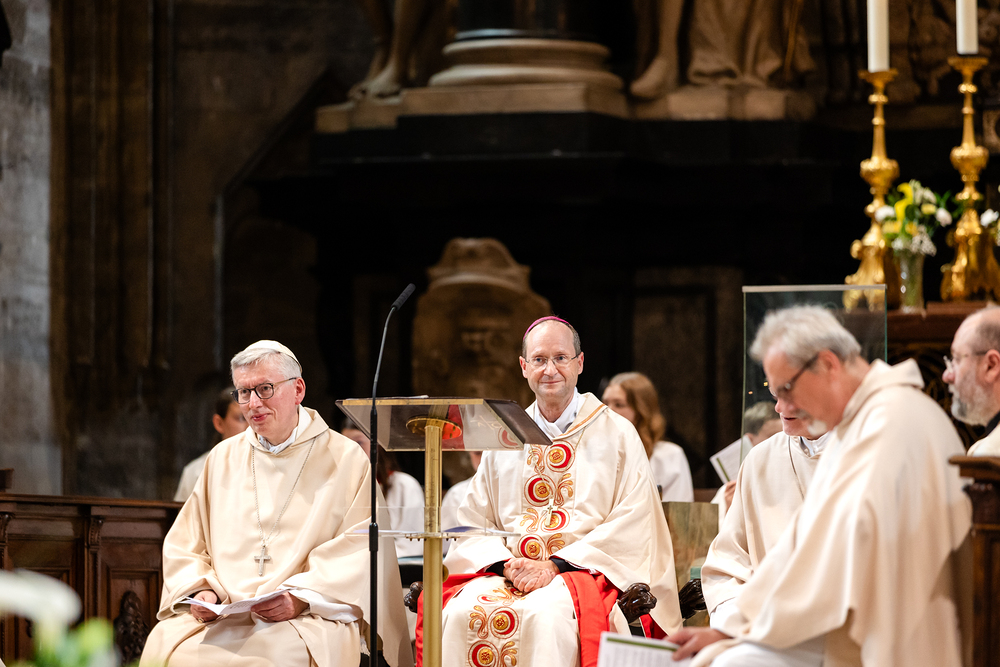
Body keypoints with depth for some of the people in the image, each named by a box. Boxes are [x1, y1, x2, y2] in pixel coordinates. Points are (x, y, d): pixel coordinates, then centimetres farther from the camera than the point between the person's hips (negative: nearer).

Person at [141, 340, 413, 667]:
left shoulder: (345, 459, 7)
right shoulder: (223, 458, 20)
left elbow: (361, 553, -2)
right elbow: (184, 545, 19)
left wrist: (302, 598, -16)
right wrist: (200, 592, -3)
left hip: (309, 619, -4)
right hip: (222, 615, 4)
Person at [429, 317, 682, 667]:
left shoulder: (617, 434, 7)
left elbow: (631, 525, -3)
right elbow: (474, 522, 13)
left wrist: (556, 565, -12)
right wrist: (506, 565, -8)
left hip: (585, 570, -3)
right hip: (510, 570, 3)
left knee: (545, 614, -37)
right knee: (463, 612, -29)